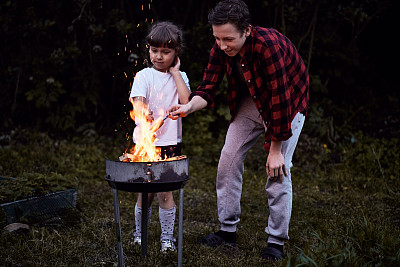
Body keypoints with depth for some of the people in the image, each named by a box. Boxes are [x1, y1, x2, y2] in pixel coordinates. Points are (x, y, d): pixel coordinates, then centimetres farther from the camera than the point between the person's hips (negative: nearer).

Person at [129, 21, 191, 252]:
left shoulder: (180, 76, 7)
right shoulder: (143, 76, -1)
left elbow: (185, 99, -11)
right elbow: (137, 101, -17)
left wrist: (175, 70, -6)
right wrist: (143, 113, -40)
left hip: (170, 142, 1)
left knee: (165, 191, 0)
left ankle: (167, 238, 14)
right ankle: (140, 234, 25)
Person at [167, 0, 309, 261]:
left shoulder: (269, 46, -37)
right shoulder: (221, 49, -18)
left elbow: (279, 100, -34)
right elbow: (208, 88, -14)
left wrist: (275, 150, -28)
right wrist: (189, 107, -37)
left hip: (288, 103, -6)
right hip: (251, 101, 6)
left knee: (278, 169, -12)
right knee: (229, 156, 1)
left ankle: (276, 242, 2)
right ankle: (228, 230, 14)